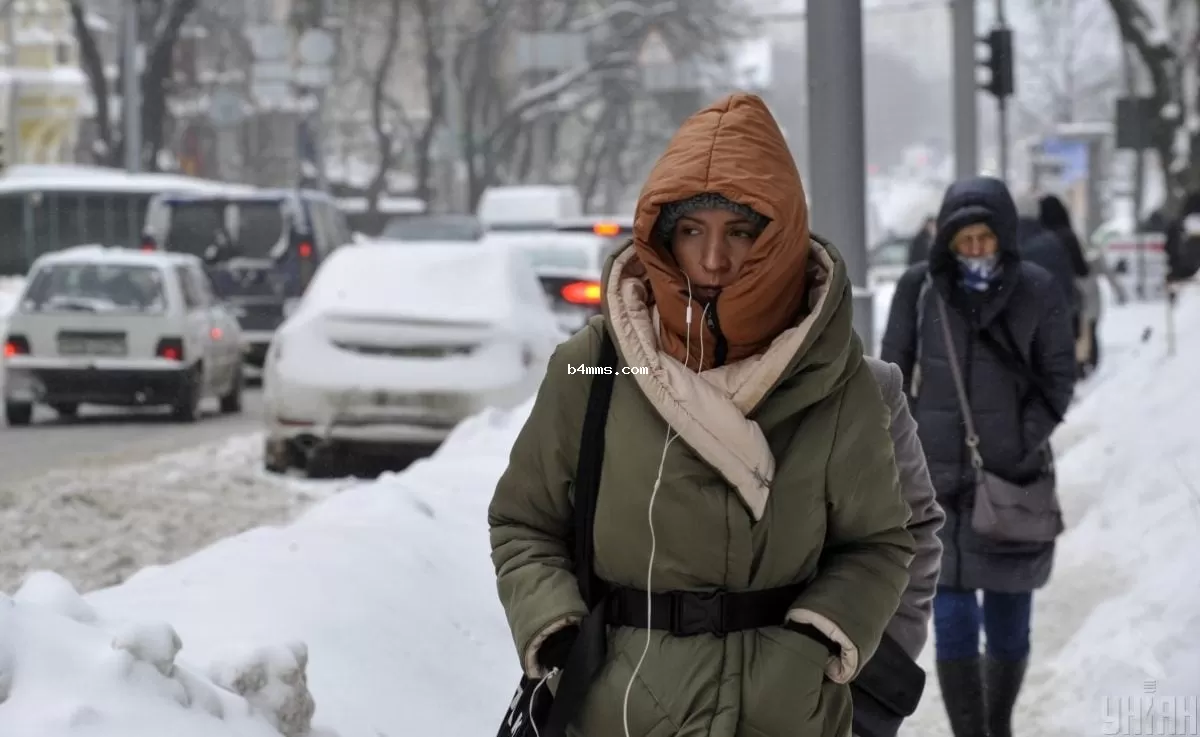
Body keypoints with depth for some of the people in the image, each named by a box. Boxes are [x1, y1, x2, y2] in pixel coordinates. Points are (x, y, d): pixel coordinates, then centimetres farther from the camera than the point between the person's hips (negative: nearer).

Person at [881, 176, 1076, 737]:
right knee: (953, 622, -3)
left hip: (1012, 481, 0)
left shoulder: (1037, 290, -4)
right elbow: (894, 376, 4)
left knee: (1008, 623, 9)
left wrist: (1025, 446, -9)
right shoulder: (919, 289, -2)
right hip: (937, 480, 0)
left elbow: (1057, 377, 1)